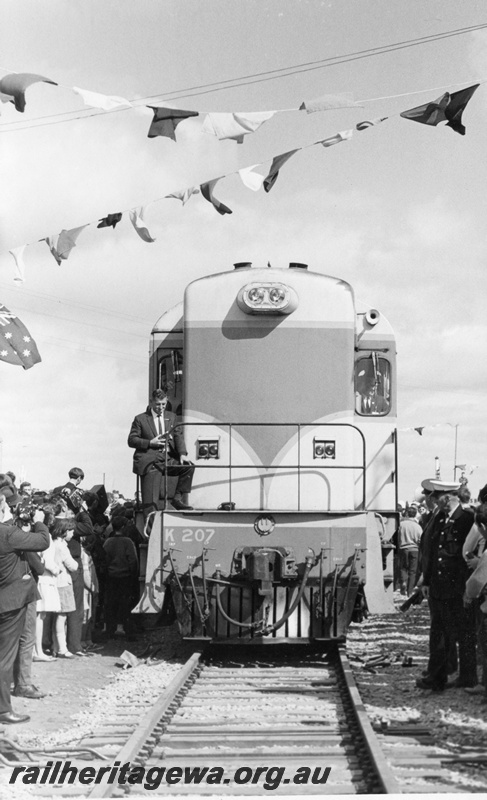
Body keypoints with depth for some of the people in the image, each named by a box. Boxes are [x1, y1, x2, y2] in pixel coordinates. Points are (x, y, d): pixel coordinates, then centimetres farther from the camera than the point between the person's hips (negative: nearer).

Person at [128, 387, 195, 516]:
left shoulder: (171, 417, 19)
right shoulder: (140, 419, 7)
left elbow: (178, 436, 10)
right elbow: (131, 440, 2)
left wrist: (183, 454, -9)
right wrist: (150, 443, -13)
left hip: (169, 458, 4)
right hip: (150, 459, -4)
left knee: (188, 466, -19)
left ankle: (177, 498, -9)